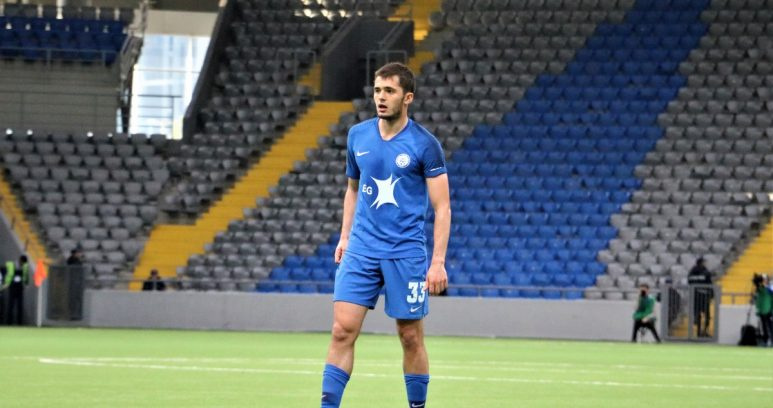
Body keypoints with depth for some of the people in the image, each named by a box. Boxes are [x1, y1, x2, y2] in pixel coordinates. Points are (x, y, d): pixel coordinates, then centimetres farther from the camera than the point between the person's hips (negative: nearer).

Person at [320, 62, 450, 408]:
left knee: (411, 337, 4)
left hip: (406, 252, -3)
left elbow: (442, 207, -6)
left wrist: (438, 262, -13)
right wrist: (345, 236, 13)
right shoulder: (358, 136, 7)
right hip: (361, 248, 3)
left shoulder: (424, 144, -6)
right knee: (343, 329, -8)